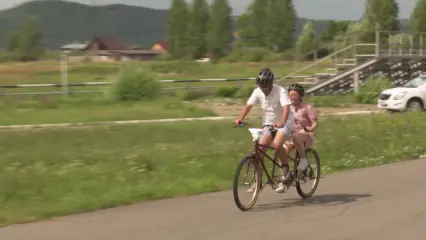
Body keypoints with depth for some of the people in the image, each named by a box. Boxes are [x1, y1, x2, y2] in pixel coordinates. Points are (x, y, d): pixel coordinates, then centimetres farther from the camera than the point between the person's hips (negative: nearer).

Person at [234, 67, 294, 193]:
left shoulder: (281, 91, -22)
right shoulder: (258, 92, -8)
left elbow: (286, 108, -35)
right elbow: (248, 105, -11)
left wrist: (281, 122, -53)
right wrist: (240, 118, -29)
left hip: (284, 123, -5)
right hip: (268, 124, 5)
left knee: (277, 144, -31)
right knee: (260, 149, -9)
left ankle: (286, 171, -9)